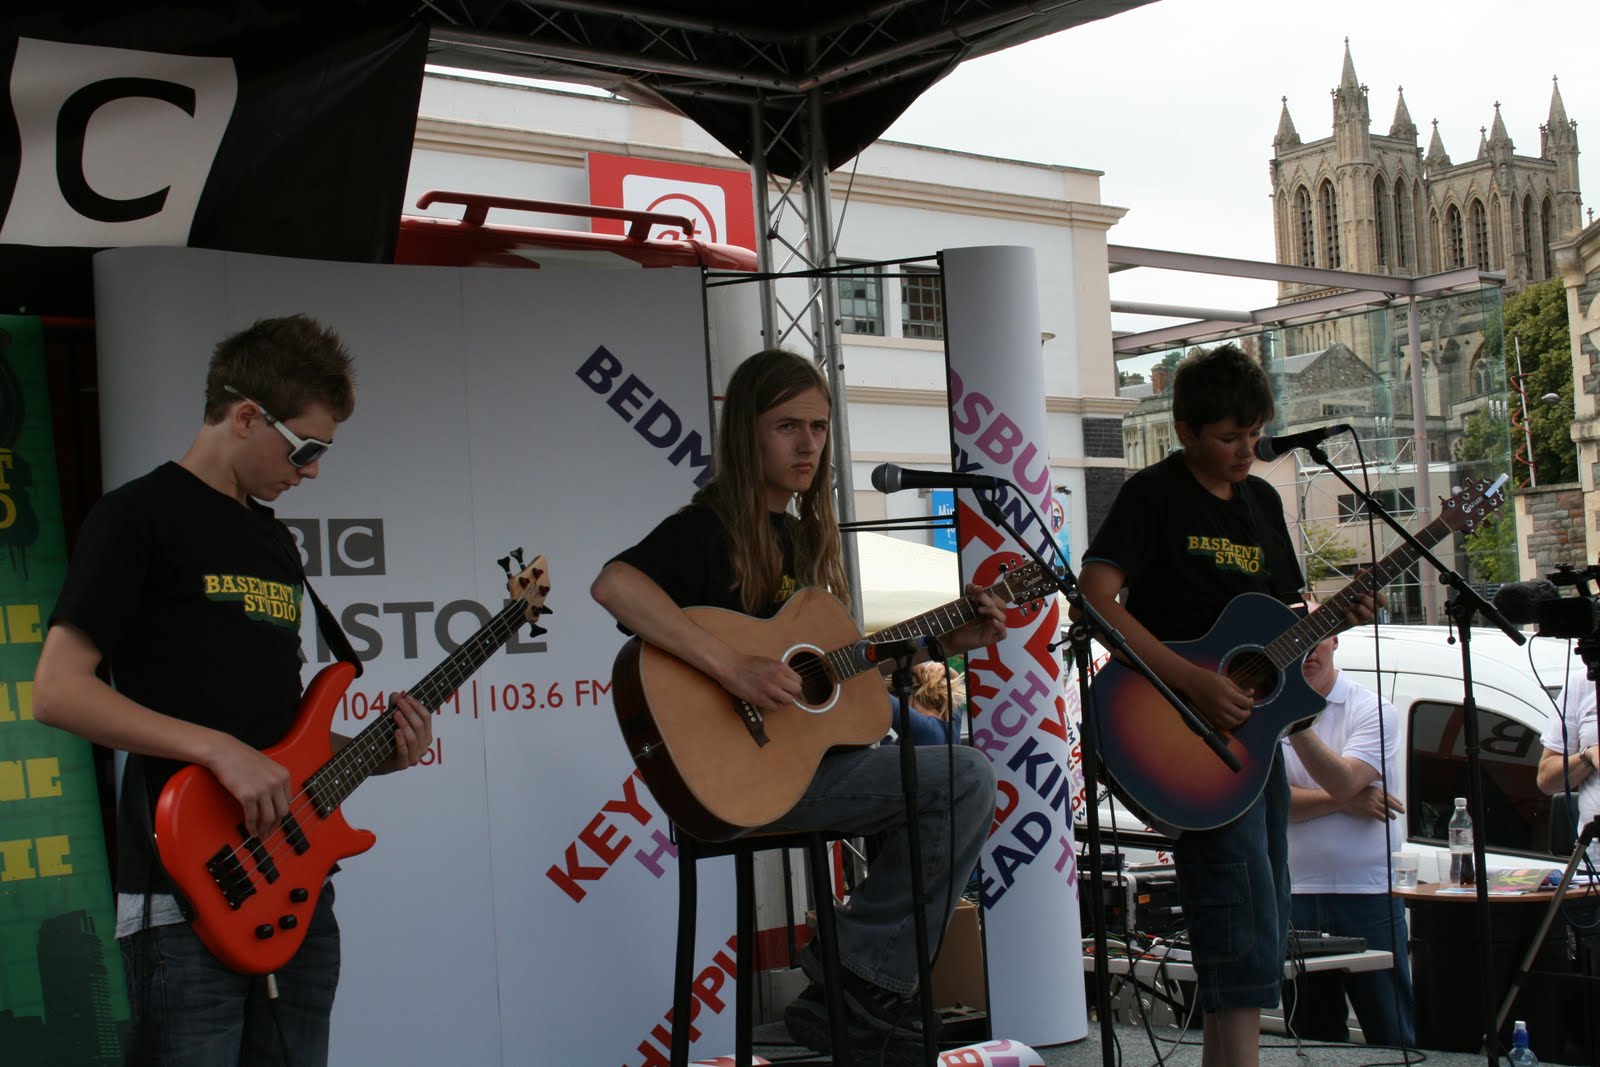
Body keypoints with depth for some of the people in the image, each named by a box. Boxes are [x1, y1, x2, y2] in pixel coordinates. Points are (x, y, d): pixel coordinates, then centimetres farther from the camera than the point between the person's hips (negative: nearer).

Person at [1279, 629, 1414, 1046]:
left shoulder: (1372, 710, -3)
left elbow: (1341, 782, -19)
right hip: (1296, 895, 3)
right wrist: (1346, 803, -13)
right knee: (1314, 1041, 10)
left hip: (1367, 892, -3)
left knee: (1392, 1037, 0)